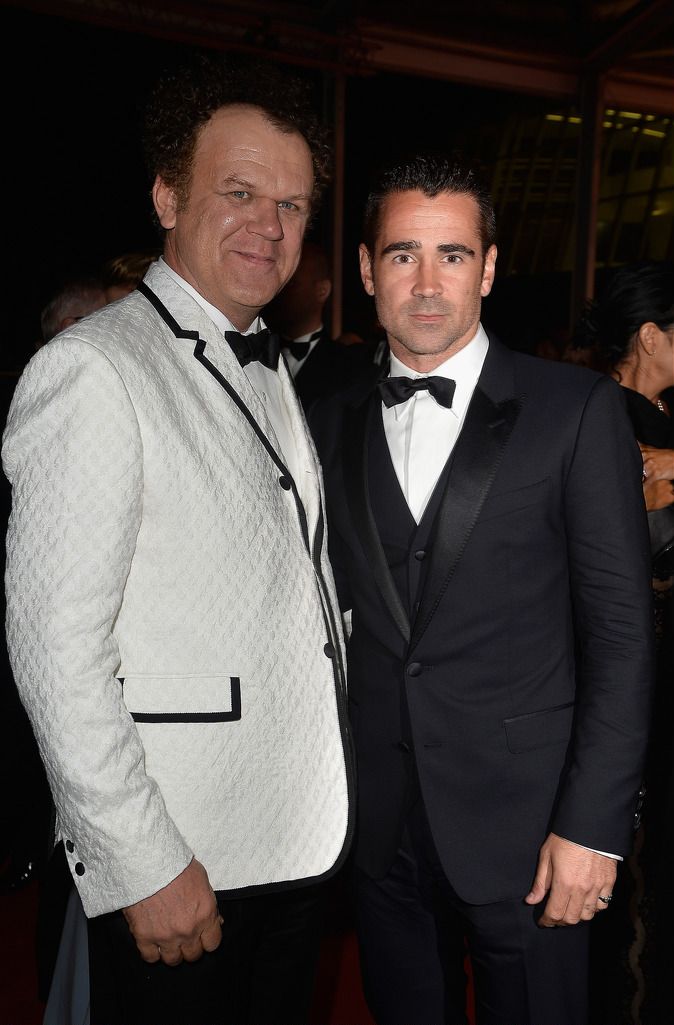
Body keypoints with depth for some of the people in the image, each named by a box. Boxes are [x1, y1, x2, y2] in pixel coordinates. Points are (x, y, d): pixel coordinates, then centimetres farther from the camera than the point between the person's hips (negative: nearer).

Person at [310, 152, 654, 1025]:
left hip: (524, 823, -3)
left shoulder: (577, 410, -7)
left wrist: (592, 823, -10)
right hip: (379, 825, 4)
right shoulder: (333, 425, 4)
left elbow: (620, 631, -8)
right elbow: (337, 615, 7)